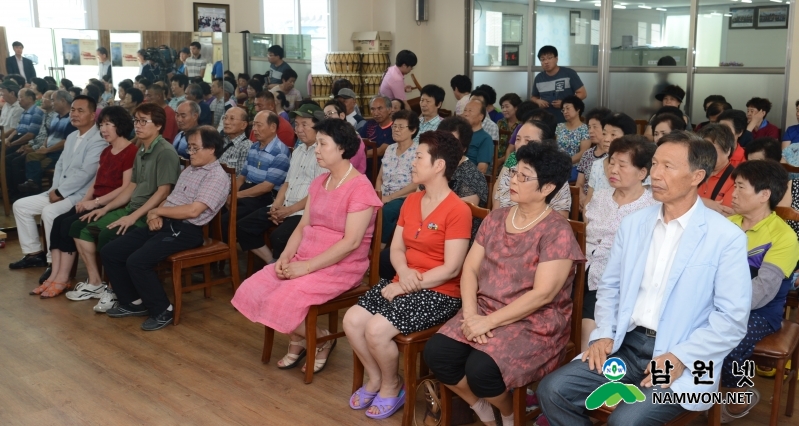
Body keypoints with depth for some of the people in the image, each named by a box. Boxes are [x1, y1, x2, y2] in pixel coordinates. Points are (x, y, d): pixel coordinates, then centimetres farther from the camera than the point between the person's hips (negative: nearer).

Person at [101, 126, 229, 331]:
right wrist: (155, 215, -3)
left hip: (185, 230, -9)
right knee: (110, 252, 3)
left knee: (137, 261, -27)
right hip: (164, 223, 9)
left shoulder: (218, 177, -11)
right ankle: (133, 302, 15)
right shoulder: (189, 170, 19)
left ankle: (162, 310, -8)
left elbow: (192, 210, -21)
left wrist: (157, 210, -9)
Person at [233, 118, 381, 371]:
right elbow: (302, 226, 13)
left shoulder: (360, 187, -15)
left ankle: (322, 340, 6)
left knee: (280, 303, -24)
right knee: (250, 292, -6)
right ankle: (297, 340, 14)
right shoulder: (318, 183, 13)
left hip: (341, 268, -8)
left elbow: (351, 241, -21)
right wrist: (286, 256, -6)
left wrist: (307, 266, -21)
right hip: (304, 261, 8)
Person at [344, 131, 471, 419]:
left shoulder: (457, 210, -16)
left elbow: (451, 269, -19)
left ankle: (392, 387, 6)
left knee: (377, 329, -23)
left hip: (439, 293, -7)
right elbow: (397, 248, 10)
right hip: (404, 283, 8)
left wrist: (406, 286, -17)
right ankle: (375, 379, 14)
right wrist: (403, 272, -12)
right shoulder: (411, 201, 10)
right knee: (352, 320, -10)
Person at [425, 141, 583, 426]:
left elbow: (542, 294, -18)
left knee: (480, 370, -28)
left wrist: (489, 321, -20)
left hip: (534, 324, -6)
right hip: (484, 311, 6)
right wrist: (471, 313, -12)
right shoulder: (495, 219, 8)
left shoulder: (557, 231, -12)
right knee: (436, 353, -17)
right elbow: (470, 268, 6)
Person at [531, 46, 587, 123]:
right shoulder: (538, 78, 8)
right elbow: (534, 97, 23)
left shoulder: (569, 73, -4)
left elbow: (582, 93, -2)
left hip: (567, 121, -3)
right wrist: (538, 101, -2)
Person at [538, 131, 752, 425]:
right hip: (626, 344, 5)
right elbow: (610, 286, 14)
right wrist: (604, 334, -1)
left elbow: (733, 318, -9)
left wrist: (680, 357, -18)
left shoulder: (727, 238, -7)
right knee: (552, 390, -11)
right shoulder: (633, 224, 8)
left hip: (679, 358, -5)